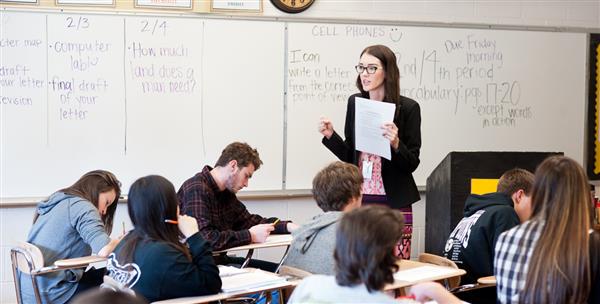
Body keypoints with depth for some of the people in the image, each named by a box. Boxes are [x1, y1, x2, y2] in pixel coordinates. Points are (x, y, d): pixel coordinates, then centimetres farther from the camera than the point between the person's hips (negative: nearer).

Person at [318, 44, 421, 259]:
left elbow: (412, 164, -4)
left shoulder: (408, 108, -5)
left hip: (394, 201, -3)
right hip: (359, 199, 3)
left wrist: (395, 144, -21)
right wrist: (330, 135, -1)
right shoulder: (355, 103, 6)